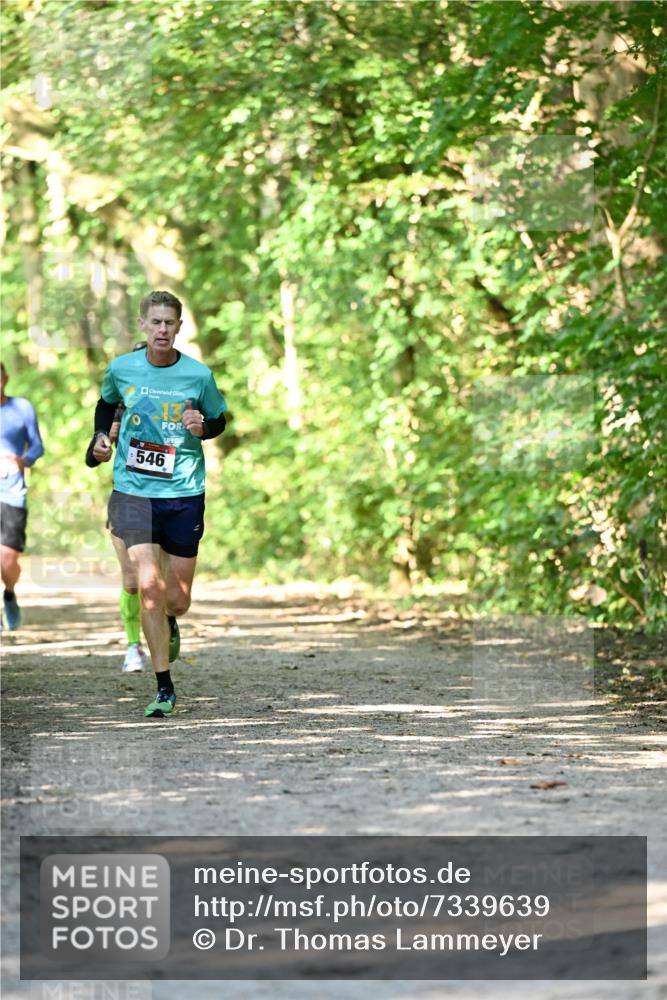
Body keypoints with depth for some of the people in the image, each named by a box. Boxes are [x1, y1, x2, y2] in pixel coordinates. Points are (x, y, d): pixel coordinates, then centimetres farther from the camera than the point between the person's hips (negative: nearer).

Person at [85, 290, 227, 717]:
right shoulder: (121, 369, -1)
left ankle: (170, 624, 45)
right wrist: (100, 437, 4)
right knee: (149, 585, -15)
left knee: (177, 599, 5)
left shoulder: (199, 375, -4)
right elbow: (106, 405, 20)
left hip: (185, 494, 0)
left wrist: (201, 428, -11)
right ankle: (164, 688, -6)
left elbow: (219, 421, 10)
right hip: (134, 490, 0)